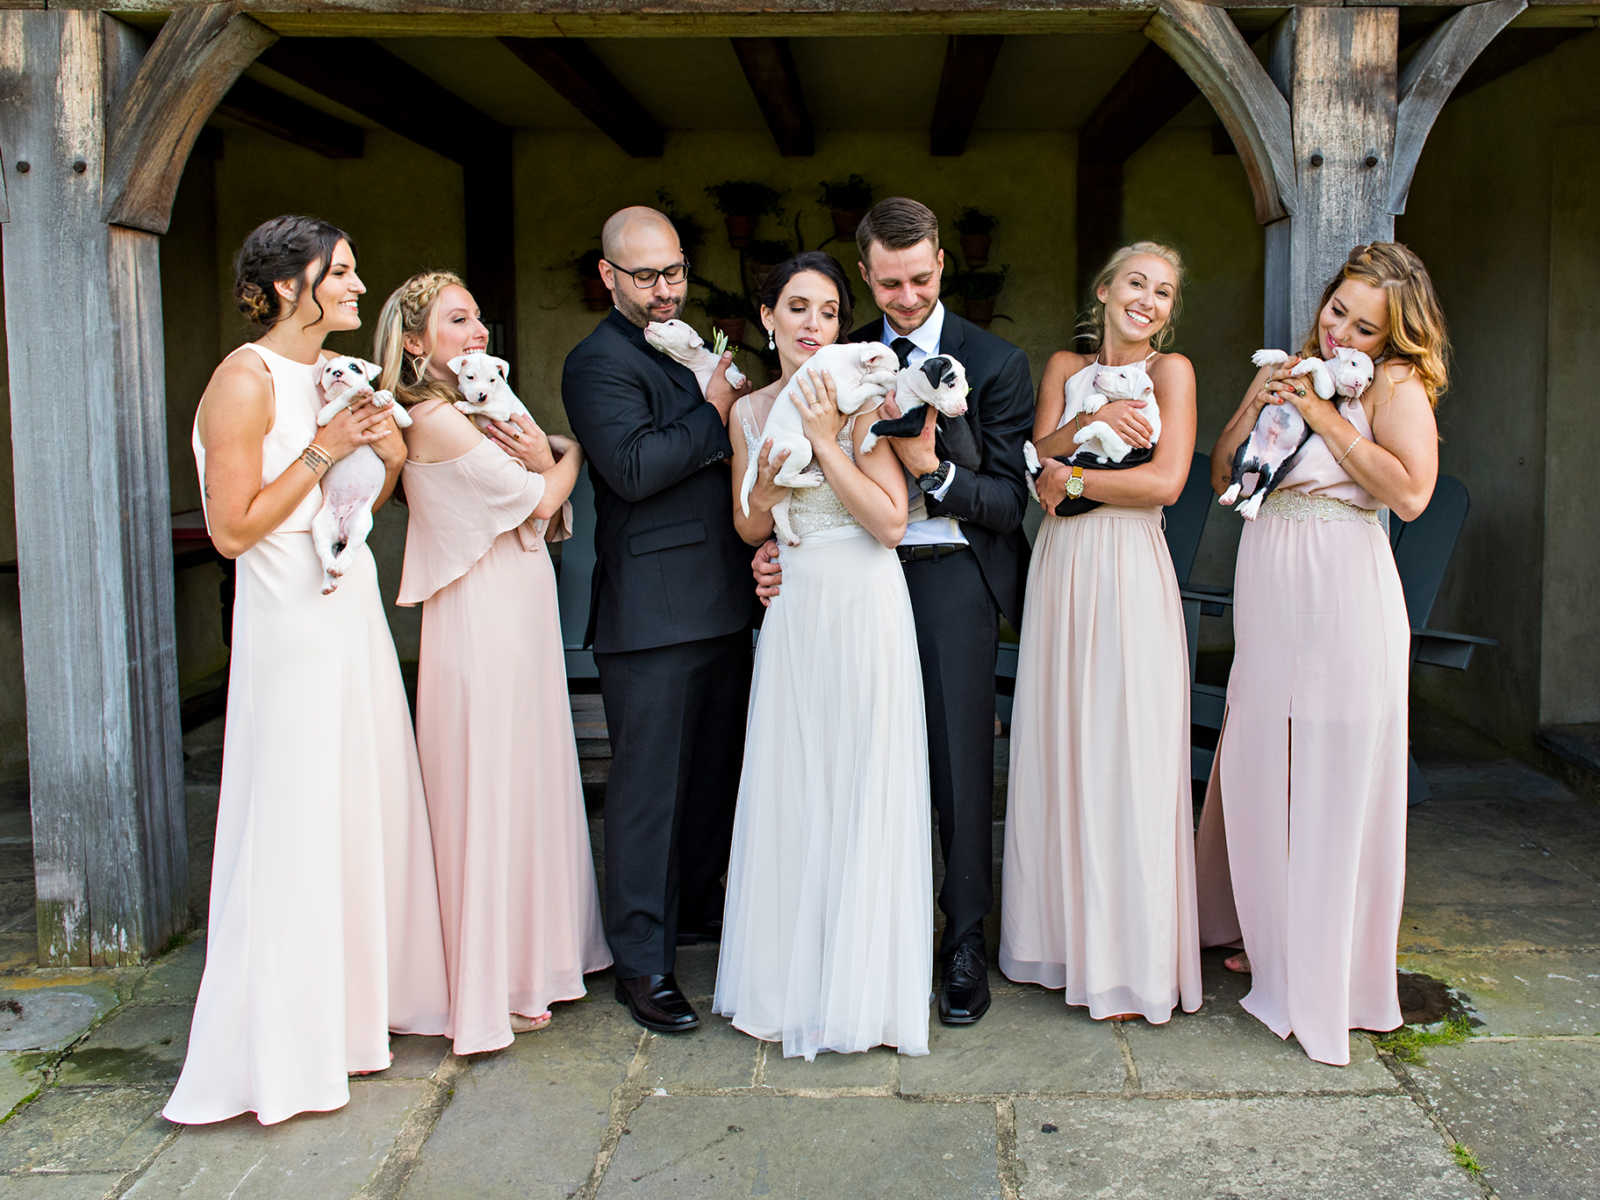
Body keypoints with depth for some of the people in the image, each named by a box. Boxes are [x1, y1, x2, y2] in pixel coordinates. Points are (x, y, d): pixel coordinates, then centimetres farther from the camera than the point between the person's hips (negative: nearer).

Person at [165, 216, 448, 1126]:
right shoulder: (247, 379, -13)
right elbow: (233, 529, -16)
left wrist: (388, 454, 0)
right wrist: (323, 449, -16)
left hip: (354, 610, 8)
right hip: (293, 619, -8)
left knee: (369, 803, 14)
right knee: (296, 824, -3)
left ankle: (364, 999, 29)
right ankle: (279, 1045, 9)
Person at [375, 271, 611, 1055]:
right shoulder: (435, 419, -13)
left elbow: (546, 517, 11)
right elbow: (537, 502, -12)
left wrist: (544, 460, -6)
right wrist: (569, 454, 5)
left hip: (522, 621, 9)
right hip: (481, 625, -9)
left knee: (527, 783, 14)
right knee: (489, 792, -1)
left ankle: (528, 956, 28)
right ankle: (491, 984, 12)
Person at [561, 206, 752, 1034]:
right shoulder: (599, 362, -9)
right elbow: (633, 467, -23)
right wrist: (713, 414, -13)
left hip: (720, 606, 9)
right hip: (652, 615, -8)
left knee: (716, 770, 18)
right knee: (648, 787, -3)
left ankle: (698, 906, 35)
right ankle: (643, 963, 6)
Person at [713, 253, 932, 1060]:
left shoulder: (858, 398, -7)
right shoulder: (750, 411, 8)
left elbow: (891, 521, -12)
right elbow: (748, 528, 11)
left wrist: (826, 443, -17)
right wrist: (773, 470, -9)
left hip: (863, 608, -4)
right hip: (791, 611, 5)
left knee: (862, 792, 2)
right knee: (790, 790, 9)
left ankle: (860, 987, 17)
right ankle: (792, 977, 25)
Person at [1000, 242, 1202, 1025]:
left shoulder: (1171, 370, 1)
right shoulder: (1064, 367, 14)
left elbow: (1166, 481, -10)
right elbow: (1038, 455, 2)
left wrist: (1075, 481, -5)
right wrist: (1090, 422, -13)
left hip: (1128, 574, -4)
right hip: (1061, 569, 4)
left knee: (1127, 759, -3)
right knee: (1058, 754, 7)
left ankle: (1133, 962, 8)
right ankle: (1065, 936, 21)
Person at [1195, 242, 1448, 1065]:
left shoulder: (1398, 386, -4)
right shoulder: (1284, 372, 15)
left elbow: (1410, 493, -19)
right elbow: (1222, 478, 13)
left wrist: (1324, 417, -14)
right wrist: (1255, 409, -2)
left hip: (1341, 595, -6)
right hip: (1267, 594, 6)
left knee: (1334, 778, 1)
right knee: (1259, 764, 12)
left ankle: (1327, 974, 14)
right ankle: (1268, 938, 30)